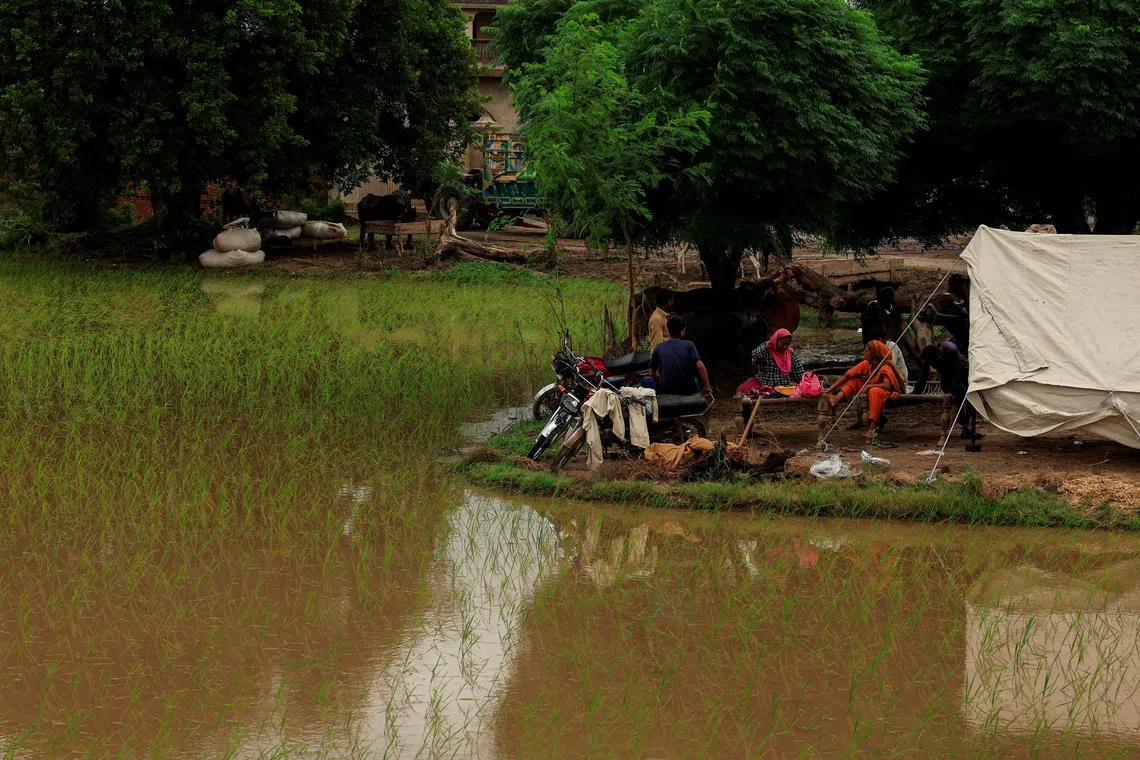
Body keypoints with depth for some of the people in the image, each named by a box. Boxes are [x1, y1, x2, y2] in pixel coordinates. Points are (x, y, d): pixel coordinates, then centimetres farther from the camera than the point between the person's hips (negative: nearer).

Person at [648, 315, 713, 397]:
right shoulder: (689, 345, -5)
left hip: (665, 390, 0)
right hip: (688, 390, 0)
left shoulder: (659, 347, -1)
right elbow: (699, 366, -16)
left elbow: (652, 373, 5)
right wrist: (707, 387, -8)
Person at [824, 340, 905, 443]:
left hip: (889, 394, -7)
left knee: (875, 391, -40)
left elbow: (887, 385, -35)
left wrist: (868, 386, -31)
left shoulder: (885, 367, -20)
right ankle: (837, 399, -29)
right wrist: (831, 388, -10)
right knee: (853, 380, -3)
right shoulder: (866, 364, -2)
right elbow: (847, 375, -4)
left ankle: (871, 428, -46)